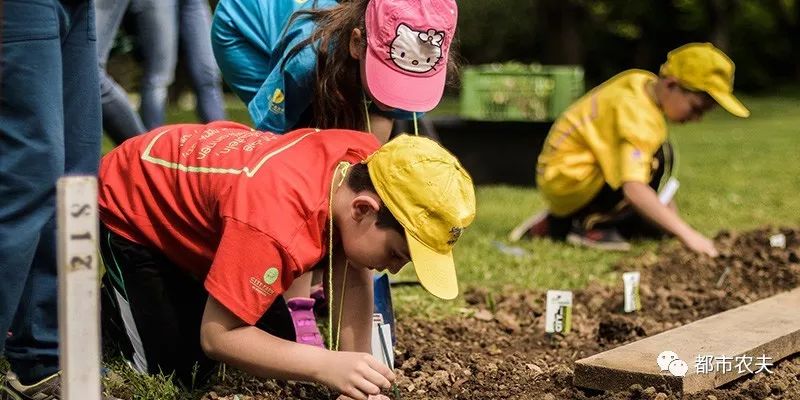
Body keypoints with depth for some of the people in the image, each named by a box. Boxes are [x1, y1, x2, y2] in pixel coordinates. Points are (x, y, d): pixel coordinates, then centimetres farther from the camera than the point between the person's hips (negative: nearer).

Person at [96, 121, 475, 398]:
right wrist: (326, 366, -44)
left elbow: (353, 278, -14)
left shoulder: (365, 161, -23)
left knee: (277, 341, 2)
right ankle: (105, 301, 14)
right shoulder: (275, 222, -46)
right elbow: (216, 336, -37)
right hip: (131, 204, -7)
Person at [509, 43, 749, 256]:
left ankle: (556, 225, 20)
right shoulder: (639, 116, -27)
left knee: (649, 226, 18)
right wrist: (685, 233, -40)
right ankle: (593, 225, -13)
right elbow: (634, 189, -38)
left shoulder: (644, 81, 1)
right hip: (568, 180, -10)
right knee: (658, 158, -26)